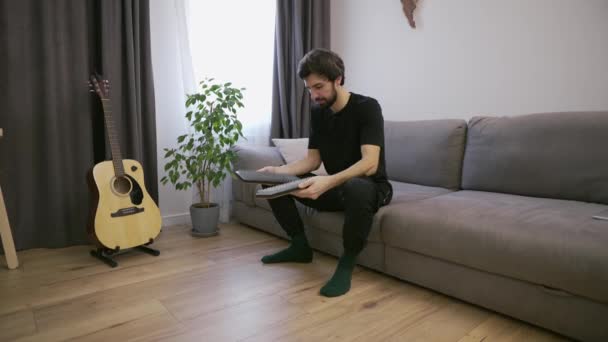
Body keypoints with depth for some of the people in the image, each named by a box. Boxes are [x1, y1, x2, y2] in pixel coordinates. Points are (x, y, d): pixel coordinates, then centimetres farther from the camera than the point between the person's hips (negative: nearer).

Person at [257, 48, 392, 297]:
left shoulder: (367, 107, -17)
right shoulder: (317, 112, 4)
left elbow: (370, 164, -29)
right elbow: (312, 159, 4)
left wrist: (328, 182, -45)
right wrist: (277, 171, -14)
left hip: (371, 187, -6)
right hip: (336, 187, 6)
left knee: (356, 189, -43)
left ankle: (347, 263, -20)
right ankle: (300, 246, 6)